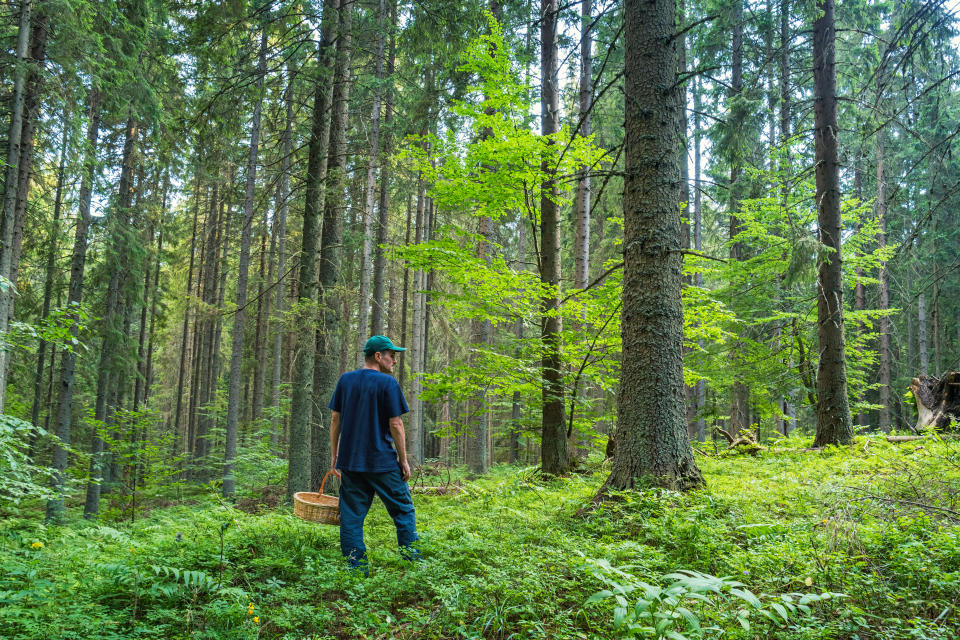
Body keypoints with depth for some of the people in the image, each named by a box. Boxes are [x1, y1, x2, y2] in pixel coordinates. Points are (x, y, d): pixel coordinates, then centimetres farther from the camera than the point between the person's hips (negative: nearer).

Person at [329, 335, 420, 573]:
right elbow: (395, 424, -9)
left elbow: (335, 419, 8)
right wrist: (403, 460, -2)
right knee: (403, 510, 8)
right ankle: (412, 561, 9)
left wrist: (334, 455, 15)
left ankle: (355, 569, 8)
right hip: (383, 460, -4)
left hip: (349, 461, 5)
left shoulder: (345, 380, 7)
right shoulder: (387, 383, -8)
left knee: (351, 515, 7)